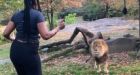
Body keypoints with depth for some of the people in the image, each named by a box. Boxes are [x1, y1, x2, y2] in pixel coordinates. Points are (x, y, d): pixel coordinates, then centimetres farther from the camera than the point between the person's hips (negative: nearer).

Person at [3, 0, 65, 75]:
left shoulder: (16, 15, 6)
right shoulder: (37, 14, -10)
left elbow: (5, 33, 4)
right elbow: (46, 36, -17)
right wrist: (58, 27, -3)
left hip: (15, 51, 6)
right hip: (29, 52, -6)